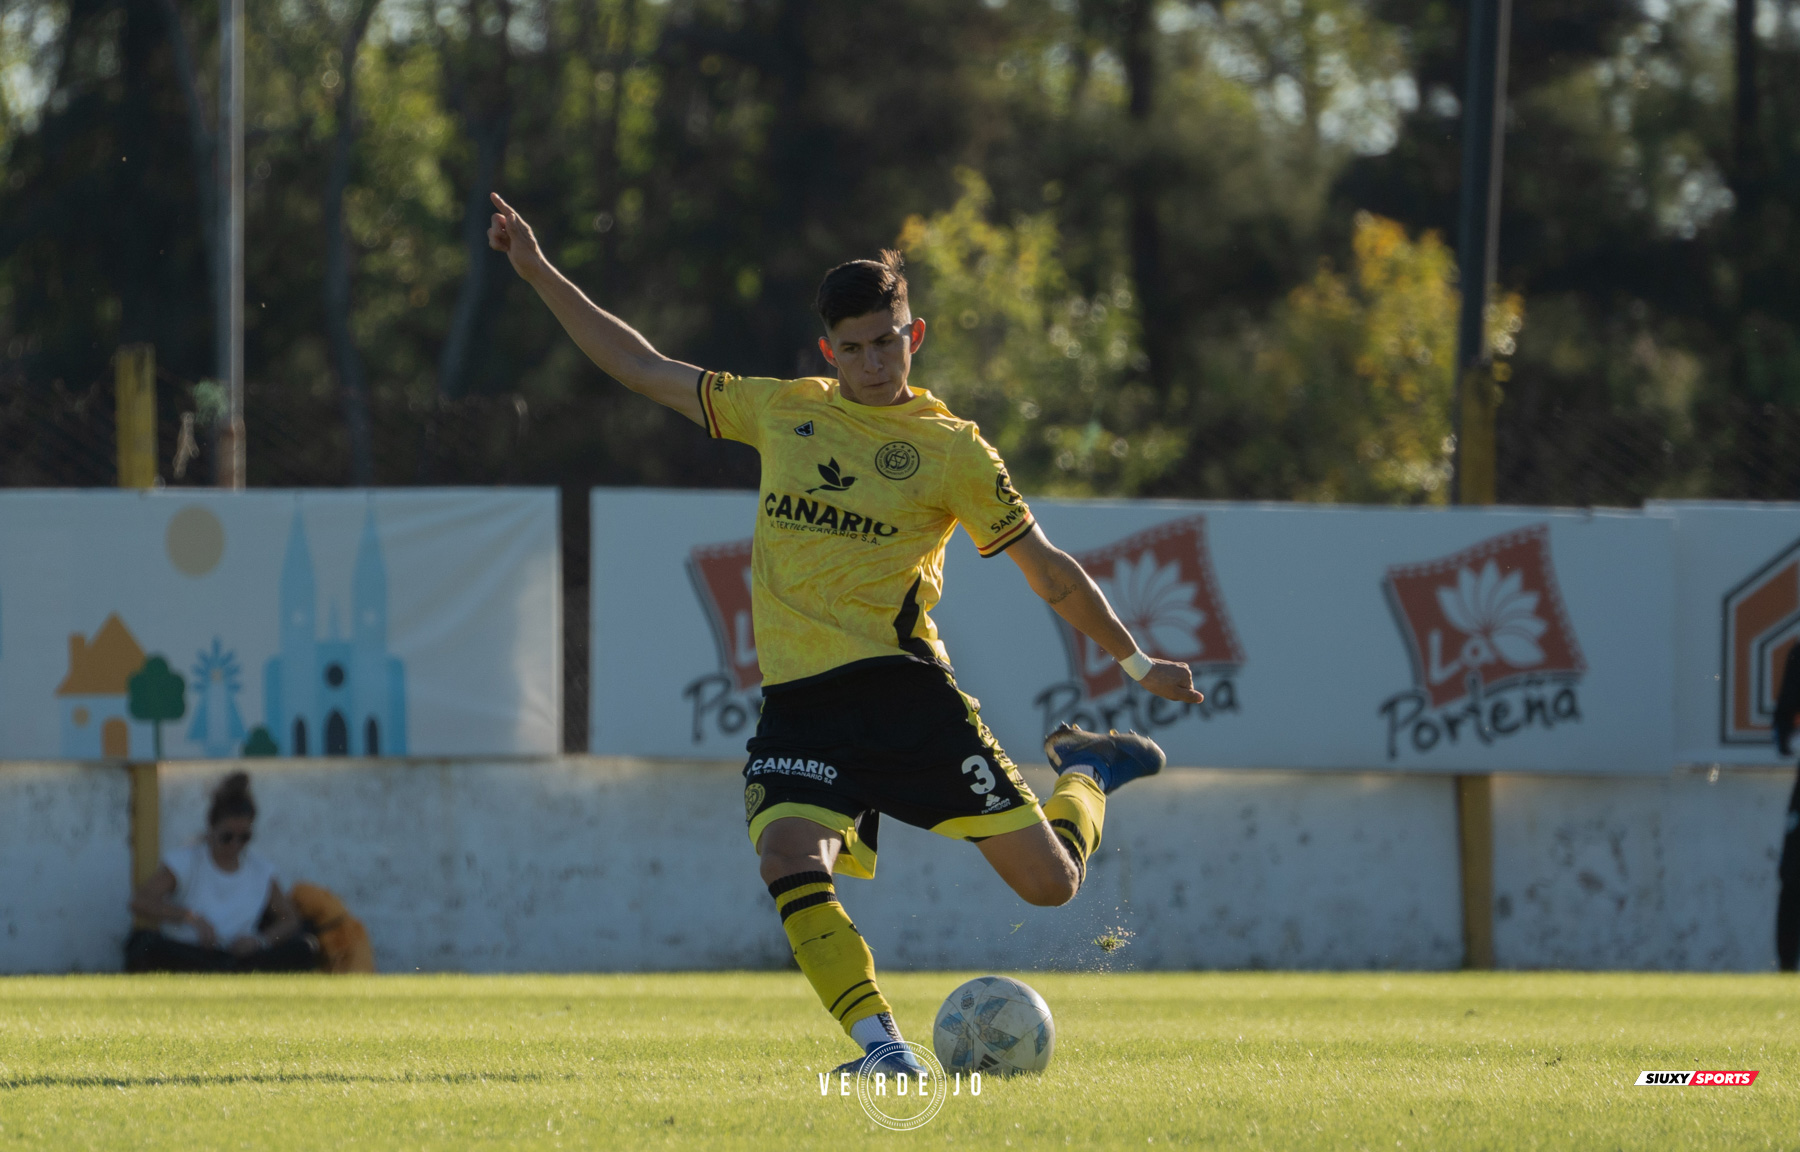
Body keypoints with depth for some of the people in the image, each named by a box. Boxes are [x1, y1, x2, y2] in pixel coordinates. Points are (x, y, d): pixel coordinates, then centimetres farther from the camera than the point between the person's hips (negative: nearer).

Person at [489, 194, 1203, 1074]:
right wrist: (537, 272, 17)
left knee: (1048, 881, -4)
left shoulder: (950, 449, 4)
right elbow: (641, 367, 20)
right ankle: (881, 1047, -21)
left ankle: (1085, 774, 30)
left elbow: (1047, 571, 10)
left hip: (902, 688, -2)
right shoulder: (783, 411, 14)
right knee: (792, 862, -28)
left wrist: (1136, 662, 9)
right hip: (797, 701, 2)